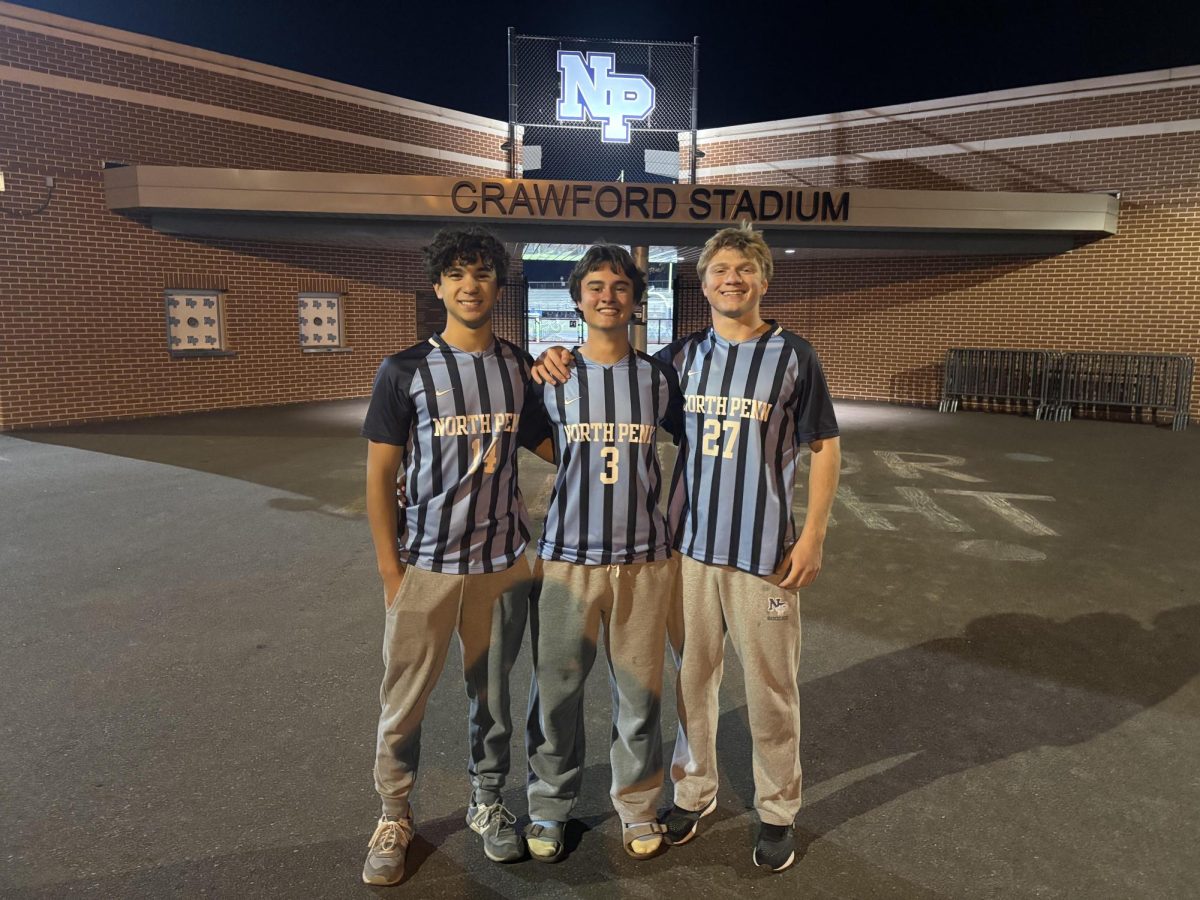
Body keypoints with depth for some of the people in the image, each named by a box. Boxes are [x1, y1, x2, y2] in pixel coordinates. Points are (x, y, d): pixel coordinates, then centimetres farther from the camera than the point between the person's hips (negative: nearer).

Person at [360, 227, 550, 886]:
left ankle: (486, 802, 34)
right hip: (424, 566, -2)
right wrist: (390, 570, -6)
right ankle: (394, 817, 30)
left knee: (493, 694, 13)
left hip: (503, 563, 2)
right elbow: (379, 475, -3)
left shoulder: (521, 368, 4)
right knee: (403, 701, 8)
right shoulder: (404, 371, -4)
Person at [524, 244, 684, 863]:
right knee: (555, 692, 8)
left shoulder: (658, 377, 3)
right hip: (565, 558, 0)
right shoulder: (550, 378, 1)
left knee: (640, 695, 9)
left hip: (645, 560, 1)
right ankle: (549, 806, 29)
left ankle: (638, 807, 30)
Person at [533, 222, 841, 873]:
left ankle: (779, 811, 27)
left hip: (764, 549, -2)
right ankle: (694, 791, 34)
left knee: (771, 687, 7)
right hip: (687, 544, 3)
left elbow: (824, 447, 0)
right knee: (691, 679, 13)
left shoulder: (792, 355, -2)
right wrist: (563, 360, -4)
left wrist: (812, 536, -7)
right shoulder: (681, 356, 6)